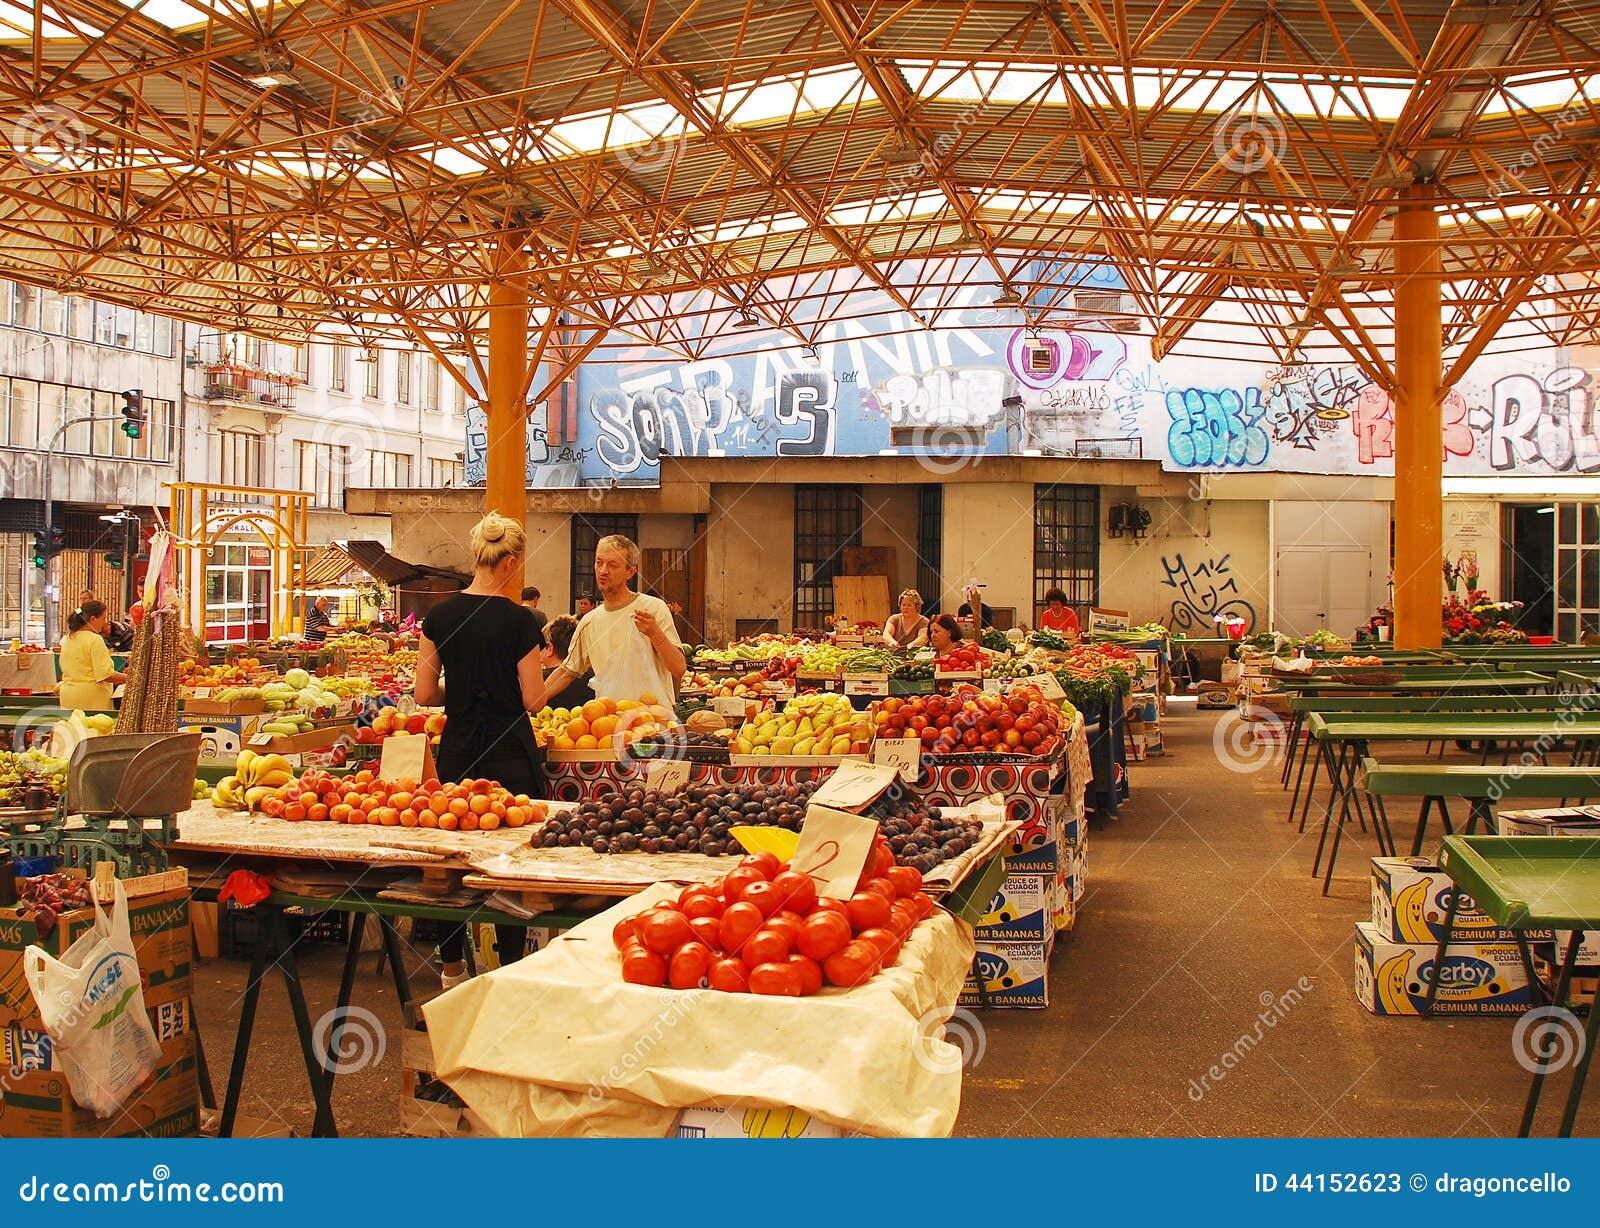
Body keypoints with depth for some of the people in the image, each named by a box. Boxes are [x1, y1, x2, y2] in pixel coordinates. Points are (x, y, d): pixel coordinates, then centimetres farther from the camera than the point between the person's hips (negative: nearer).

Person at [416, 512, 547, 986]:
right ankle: (510, 968, 10)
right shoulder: (518, 621, -12)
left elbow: (425, 694, 1)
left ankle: (452, 966, 25)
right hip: (509, 751, -4)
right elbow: (533, 699, -11)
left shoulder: (441, 615, -1)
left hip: (458, 747, 4)